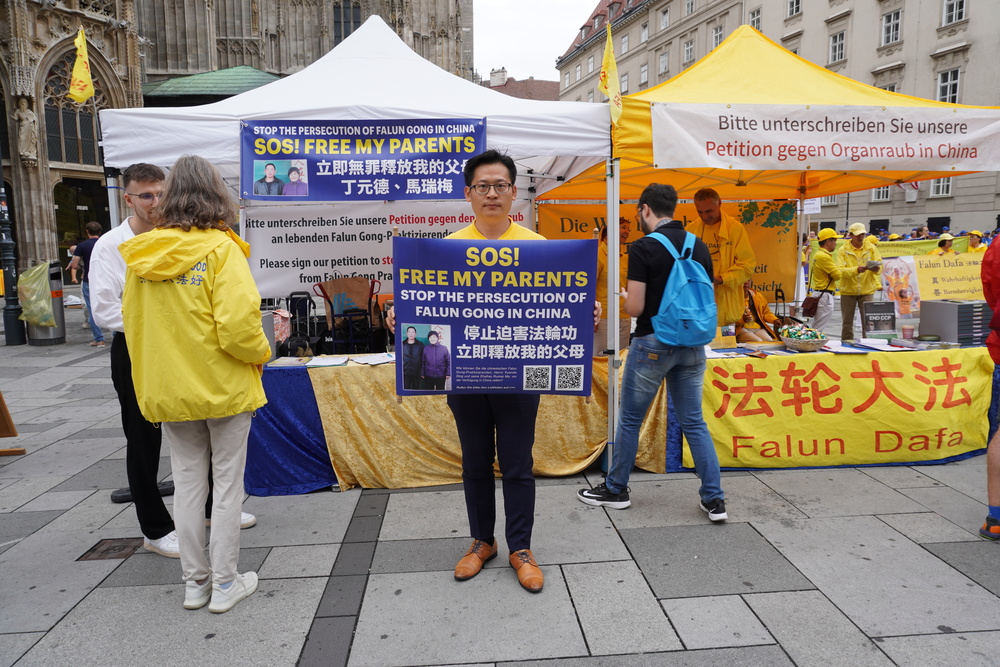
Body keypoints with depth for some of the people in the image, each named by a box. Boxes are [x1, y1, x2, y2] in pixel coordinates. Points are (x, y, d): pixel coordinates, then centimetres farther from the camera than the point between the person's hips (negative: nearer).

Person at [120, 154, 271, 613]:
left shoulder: (140, 254, 2)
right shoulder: (220, 249, -14)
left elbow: (132, 322, 10)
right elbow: (238, 327, -22)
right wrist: (263, 352, -2)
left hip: (167, 388, 5)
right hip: (224, 386, -4)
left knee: (187, 481, 15)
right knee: (227, 483, 8)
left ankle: (194, 583, 26)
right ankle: (224, 584, 18)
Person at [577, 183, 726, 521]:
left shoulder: (643, 248, -13)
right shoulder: (700, 247, 5)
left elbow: (635, 307, -16)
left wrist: (626, 296, 6)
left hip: (653, 343, -5)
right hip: (691, 343, 6)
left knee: (630, 419, 10)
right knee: (694, 422, 12)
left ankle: (615, 489, 24)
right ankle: (714, 499, 13)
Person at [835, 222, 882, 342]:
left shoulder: (871, 248, 4)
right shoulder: (843, 250, -4)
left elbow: (879, 267, 1)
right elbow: (841, 270, -15)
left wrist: (875, 268, -23)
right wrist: (857, 269, -31)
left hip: (867, 290, 1)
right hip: (848, 290, -1)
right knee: (847, 320, 6)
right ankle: (847, 341, 16)